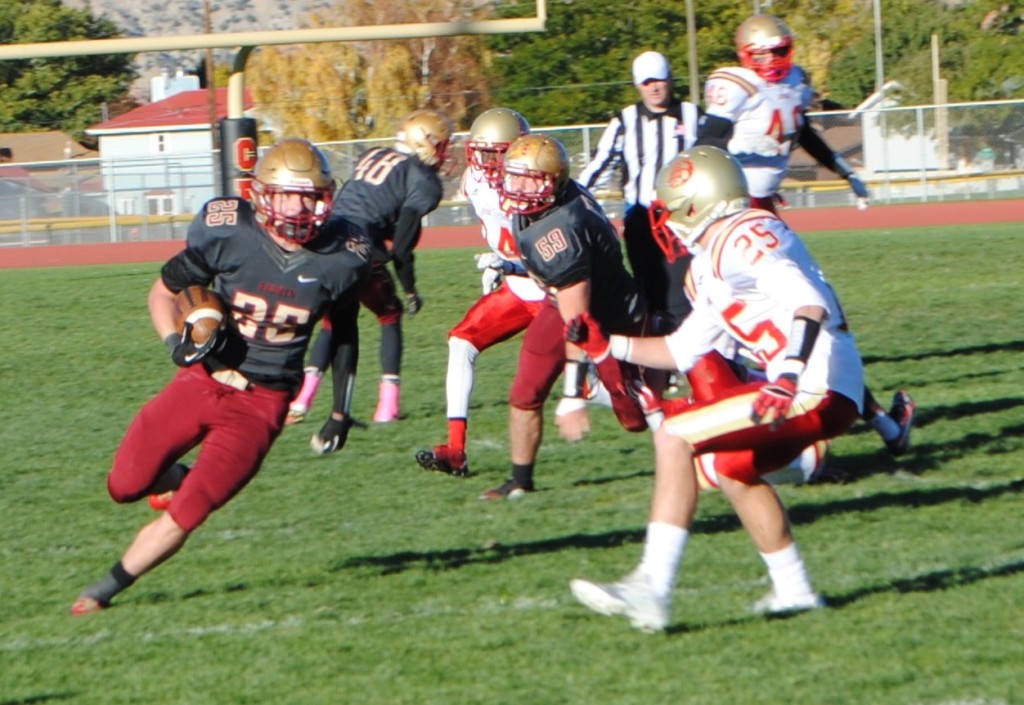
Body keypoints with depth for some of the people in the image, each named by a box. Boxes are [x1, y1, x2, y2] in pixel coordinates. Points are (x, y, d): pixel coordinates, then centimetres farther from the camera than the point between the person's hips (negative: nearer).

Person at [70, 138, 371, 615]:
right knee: (124, 487, 2)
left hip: (261, 404, -1)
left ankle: (103, 591, 8)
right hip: (202, 380, 1)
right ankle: (179, 479, 36)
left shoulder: (341, 258, -6)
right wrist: (178, 342, -19)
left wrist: (340, 413, 11)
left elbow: (344, 334, 12)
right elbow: (162, 293, 0)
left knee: (184, 516, -11)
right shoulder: (228, 233, -13)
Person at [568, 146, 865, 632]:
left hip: (819, 389, -10)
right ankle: (793, 590, 33)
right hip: (817, 391, 10)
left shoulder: (741, 239, -9)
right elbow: (683, 351, 30)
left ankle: (652, 587, -15)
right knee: (730, 468, 27)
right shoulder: (712, 261, 22)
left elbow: (808, 302, -23)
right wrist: (608, 346, 27)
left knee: (674, 437, -12)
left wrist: (788, 377, -34)